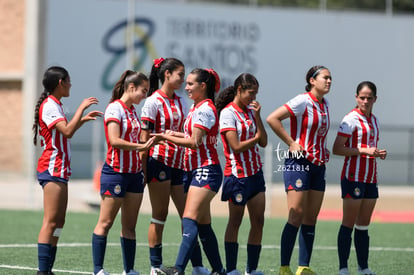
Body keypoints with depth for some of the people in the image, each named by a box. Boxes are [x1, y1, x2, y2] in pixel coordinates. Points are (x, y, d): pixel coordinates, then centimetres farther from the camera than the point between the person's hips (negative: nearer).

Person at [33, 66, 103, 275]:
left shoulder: (55, 105, 19)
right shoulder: (49, 106, -13)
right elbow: (67, 131, -24)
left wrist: (83, 119, 25)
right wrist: (82, 107, -17)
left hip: (59, 170, 11)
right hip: (53, 169, -11)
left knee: (58, 221, 8)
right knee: (51, 221, -14)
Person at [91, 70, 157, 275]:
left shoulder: (132, 110, 15)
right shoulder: (115, 108, -11)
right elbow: (115, 141, -20)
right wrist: (141, 146, -22)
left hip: (134, 172, 8)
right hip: (115, 171, -8)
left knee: (129, 225, 9)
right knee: (105, 223, -4)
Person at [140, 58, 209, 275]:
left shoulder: (180, 102, 12)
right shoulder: (153, 102, -7)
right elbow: (145, 138, -9)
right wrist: (143, 170, -12)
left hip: (178, 163, 6)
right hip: (159, 161, -6)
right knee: (160, 216, -1)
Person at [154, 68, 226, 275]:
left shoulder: (205, 109, -13)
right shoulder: (196, 107, 16)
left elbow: (194, 142, -17)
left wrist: (167, 137, -9)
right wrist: (175, 134, 9)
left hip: (206, 171, -10)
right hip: (195, 170, 10)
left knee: (189, 220, -19)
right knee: (203, 224, 10)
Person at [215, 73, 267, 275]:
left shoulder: (250, 111, 10)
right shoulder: (228, 113, -10)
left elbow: (263, 142, 3)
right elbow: (236, 147, -17)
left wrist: (257, 116, -5)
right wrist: (256, 138, -3)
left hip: (255, 173, 6)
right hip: (238, 173, -6)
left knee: (258, 221, 3)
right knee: (235, 222, 1)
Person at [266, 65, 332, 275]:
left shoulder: (324, 104, 13)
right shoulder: (303, 101, -11)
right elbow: (272, 119, -16)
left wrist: (323, 152, 14)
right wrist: (291, 143, -14)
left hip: (318, 166, 8)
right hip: (299, 163, -8)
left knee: (311, 218, 5)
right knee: (296, 216, -10)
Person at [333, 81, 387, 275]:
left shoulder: (374, 121, 15)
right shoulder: (352, 119, -9)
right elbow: (337, 149, -15)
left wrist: (378, 153, 6)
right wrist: (364, 151, -20)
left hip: (370, 178, 7)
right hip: (353, 177, -7)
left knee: (364, 225, 10)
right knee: (348, 224, -6)